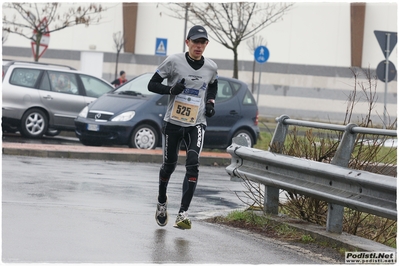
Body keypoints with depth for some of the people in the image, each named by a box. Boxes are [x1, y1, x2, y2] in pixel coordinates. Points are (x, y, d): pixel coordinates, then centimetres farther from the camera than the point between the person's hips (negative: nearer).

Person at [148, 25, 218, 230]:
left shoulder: (211, 68, 3)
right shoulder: (174, 61, -7)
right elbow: (152, 85, -3)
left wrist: (211, 102, 5)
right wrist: (171, 89, -21)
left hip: (197, 124, 1)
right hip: (173, 121, -1)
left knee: (193, 164, -18)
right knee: (169, 165, 11)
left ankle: (183, 214, -21)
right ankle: (162, 202, 41)